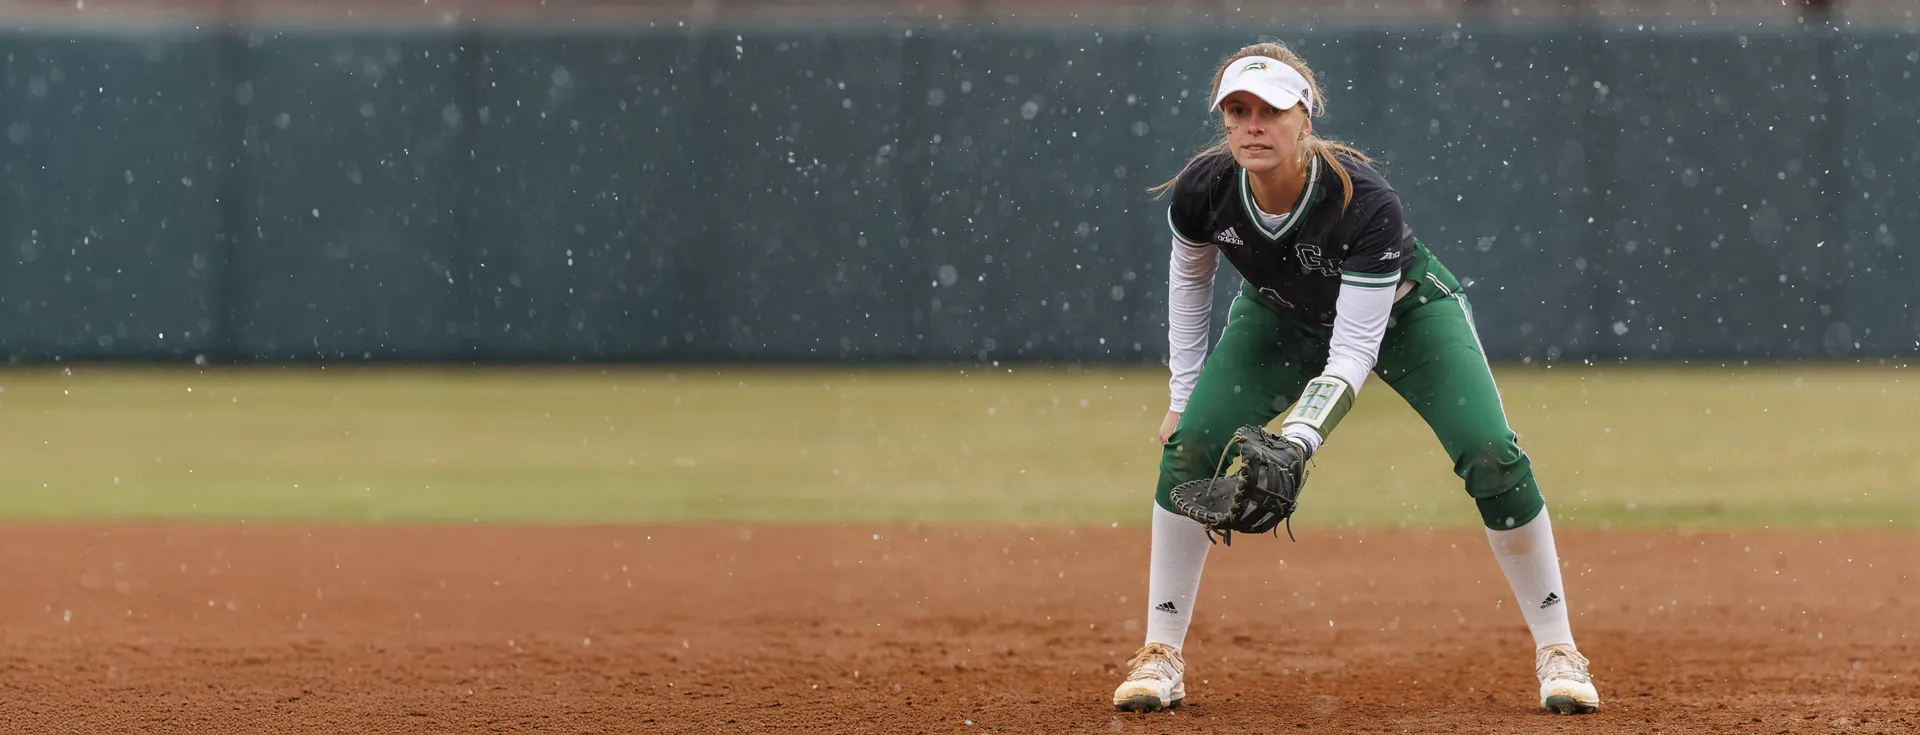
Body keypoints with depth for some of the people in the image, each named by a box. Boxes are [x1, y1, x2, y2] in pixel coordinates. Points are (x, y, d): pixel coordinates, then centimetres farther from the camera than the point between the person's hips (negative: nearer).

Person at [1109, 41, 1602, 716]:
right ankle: (1161, 656, -3)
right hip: (1281, 317, 3)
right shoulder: (1203, 190, -29)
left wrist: (1297, 442, -51)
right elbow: (1189, 278, -4)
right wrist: (1183, 397, -1)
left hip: (1404, 311, -3)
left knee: (1491, 454, -19)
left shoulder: (1363, 199, -40)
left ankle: (1556, 649, -4)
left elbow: (1354, 351, -38)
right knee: (1189, 446, -15)